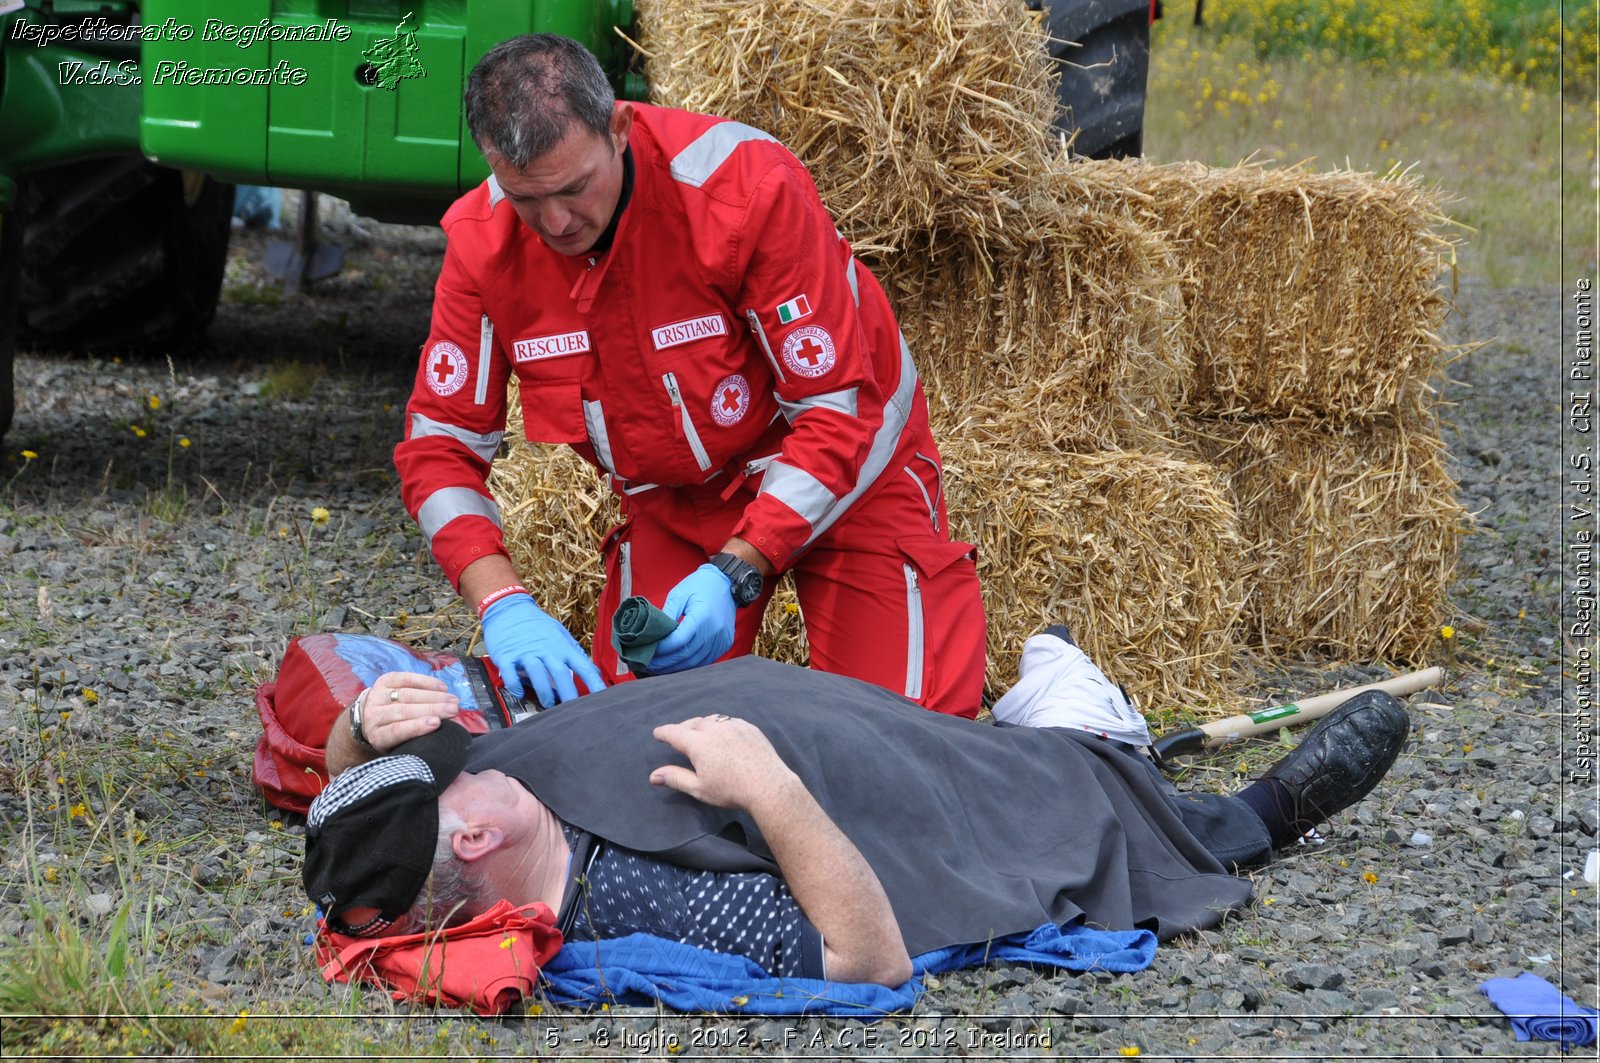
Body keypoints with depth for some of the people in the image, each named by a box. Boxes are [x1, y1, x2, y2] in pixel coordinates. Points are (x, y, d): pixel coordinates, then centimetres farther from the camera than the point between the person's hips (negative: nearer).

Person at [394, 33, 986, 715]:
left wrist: (734, 572, -38)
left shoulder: (748, 186, -32)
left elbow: (836, 412, -27)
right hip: (674, 500, 3)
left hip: (841, 474, -3)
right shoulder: (484, 243, -20)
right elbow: (439, 446, -15)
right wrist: (503, 602, -33)